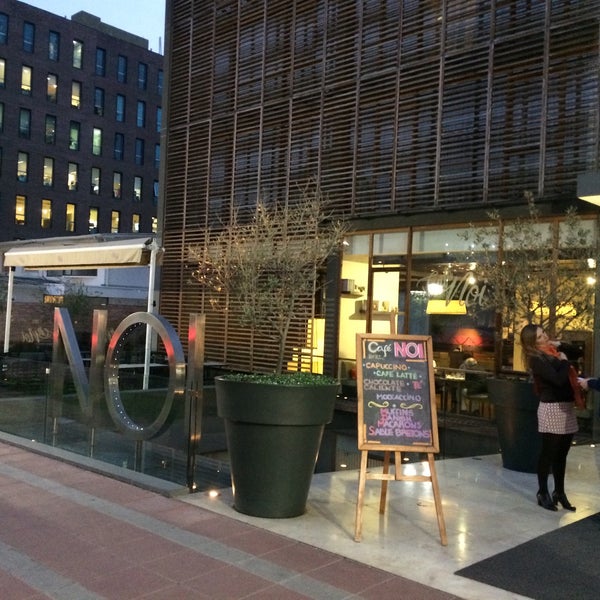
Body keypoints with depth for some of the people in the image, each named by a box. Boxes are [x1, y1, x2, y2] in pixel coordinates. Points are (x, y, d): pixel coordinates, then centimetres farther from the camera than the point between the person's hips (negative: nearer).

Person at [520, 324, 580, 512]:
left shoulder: (553, 352, 12)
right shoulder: (537, 359, -13)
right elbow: (558, 379, -22)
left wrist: (560, 347, 13)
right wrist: (564, 361, -10)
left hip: (567, 407, 8)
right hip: (552, 409, -8)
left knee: (561, 454, 14)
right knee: (549, 453, -1)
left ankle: (559, 492, 23)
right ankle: (543, 493, 11)